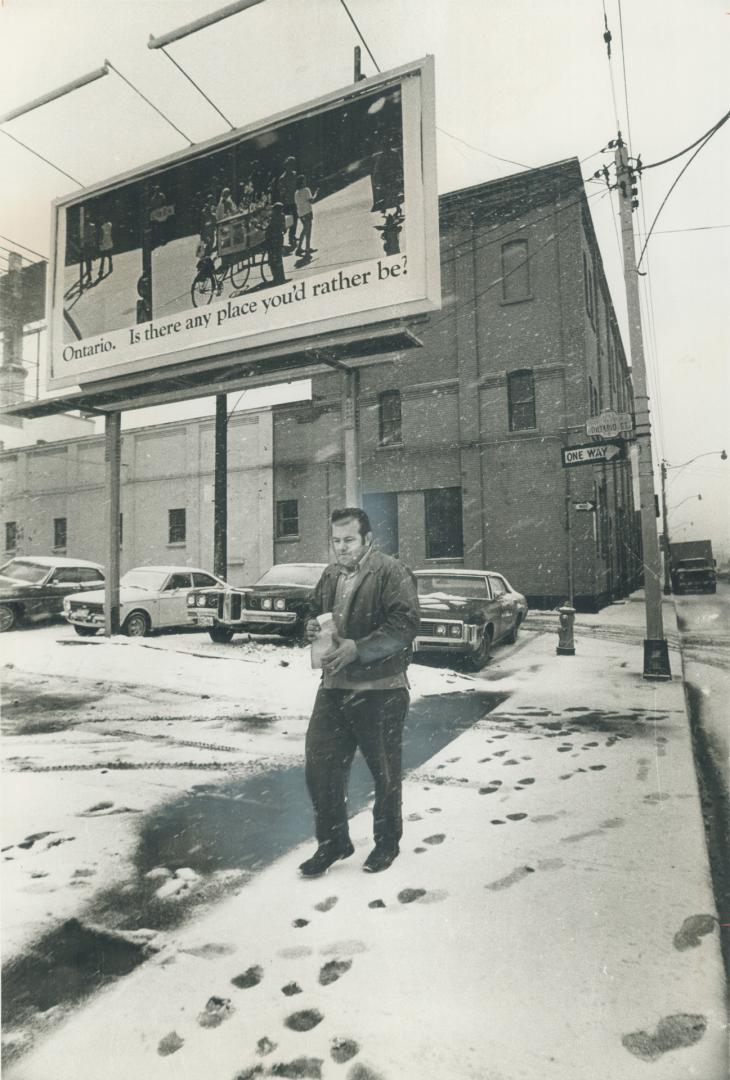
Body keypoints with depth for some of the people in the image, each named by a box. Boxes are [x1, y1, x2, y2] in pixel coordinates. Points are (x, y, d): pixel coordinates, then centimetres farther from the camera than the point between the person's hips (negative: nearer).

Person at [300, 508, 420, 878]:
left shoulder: (391, 572, -11)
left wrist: (358, 648, -24)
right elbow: (314, 611, 24)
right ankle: (332, 842, 27)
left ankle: (388, 842, 34)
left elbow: (405, 625, -19)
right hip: (334, 685, 6)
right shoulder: (330, 574, 11)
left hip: (380, 690, -6)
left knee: (385, 772, 12)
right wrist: (313, 626, 1)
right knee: (320, 765, 6)